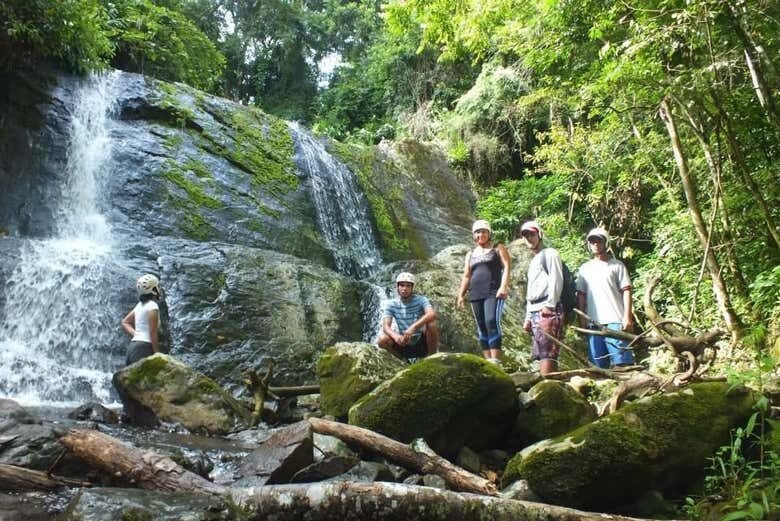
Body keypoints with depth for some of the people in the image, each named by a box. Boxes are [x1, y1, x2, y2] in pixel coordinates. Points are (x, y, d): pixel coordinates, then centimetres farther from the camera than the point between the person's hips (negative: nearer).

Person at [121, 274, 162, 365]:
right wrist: (157, 354, -13)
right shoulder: (153, 306, -10)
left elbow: (125, 322, 24)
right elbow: (153, 332, -15)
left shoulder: (140, 305, 15)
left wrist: (136, 335, 13)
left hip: (133, 346, 9)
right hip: (144, 347, -9)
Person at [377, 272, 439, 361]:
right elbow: (386, 327, -14)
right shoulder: (391, 305, -3)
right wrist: (396, 336, -38)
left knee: (431, 323, -29)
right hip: (404, 344, 2)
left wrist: (414, 327, -45)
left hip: (422, 343, -2)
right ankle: (404, 360, 2)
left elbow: (432, 314, -30)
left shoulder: (421, 300, -9)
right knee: (382, 339, -23)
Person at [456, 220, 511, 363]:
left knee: (492, 322, -21)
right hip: (476, 295, 5)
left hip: (493, 292, -5)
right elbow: (466, 276, 21)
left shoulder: (498, 248, 10)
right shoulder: (470, 254, 23)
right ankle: (488, 360, 3)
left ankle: (495, 360, -25)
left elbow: (507, 267, -2)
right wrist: (461, 294, 9)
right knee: (481, 327, 1)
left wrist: (504, 286, -16)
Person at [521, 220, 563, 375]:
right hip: (534, 312, 9)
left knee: (547, 354, -16)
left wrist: (550, 305, -17)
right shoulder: (533, 262, 30)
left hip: (547, 311, -9)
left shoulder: (549, 253, 5)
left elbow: (556, 280, -9)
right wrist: (528, 317, 21)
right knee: (542, 355, 4)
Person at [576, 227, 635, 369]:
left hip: (615, 320, -4)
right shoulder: (584, 268, 16)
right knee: (598, 364, 6)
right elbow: (581, 295, 14)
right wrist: (582, 318, 6)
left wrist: (627, 316, -10)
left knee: (621, 361, -7)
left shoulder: (617, 265, 5)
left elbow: (626, 291, 0)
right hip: (593, 322, 4)